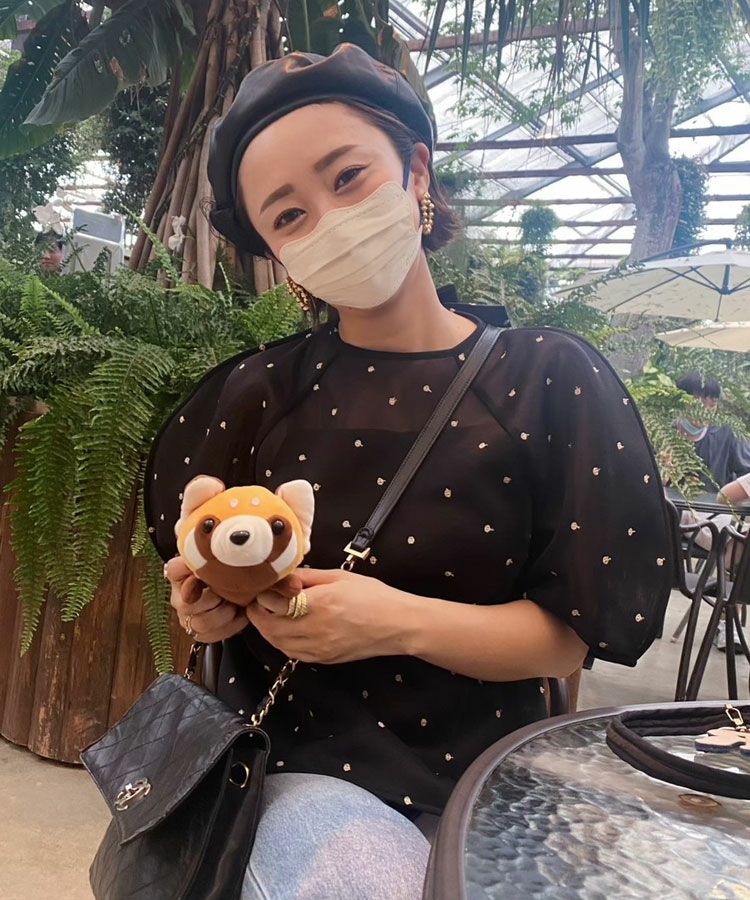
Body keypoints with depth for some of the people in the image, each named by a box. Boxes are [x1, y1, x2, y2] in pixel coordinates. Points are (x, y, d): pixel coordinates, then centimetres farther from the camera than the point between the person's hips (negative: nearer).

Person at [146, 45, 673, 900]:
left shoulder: (551, 380, -7)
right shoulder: (257, 393, -2)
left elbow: (568, 636, -8)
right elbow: (211, 596, 10)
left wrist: (402, 623, -23)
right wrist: (215, 607, -13)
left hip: (483, 774, 1)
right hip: (302, 759, 0)